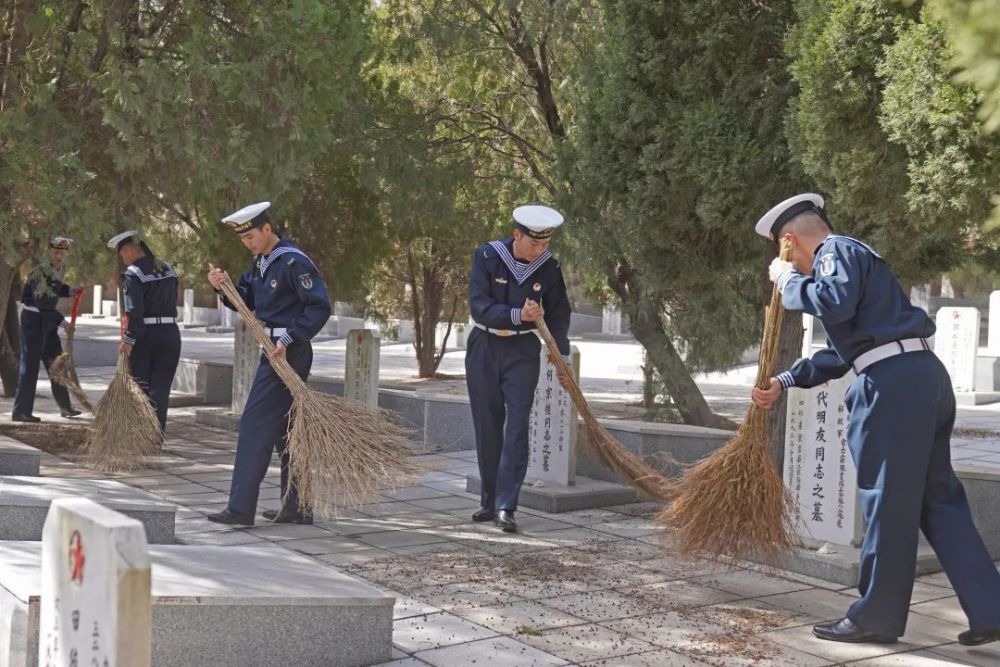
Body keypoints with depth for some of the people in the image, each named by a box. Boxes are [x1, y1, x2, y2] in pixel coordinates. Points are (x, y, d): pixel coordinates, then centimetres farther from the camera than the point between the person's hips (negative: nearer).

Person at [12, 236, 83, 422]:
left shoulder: (57, 269, 7)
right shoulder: (41, 271, -21)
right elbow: (42, 303, -25)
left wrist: (71, 291, 6)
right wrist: (63, 322, -20)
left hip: (47, 321, 9)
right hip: (33, 320, -9)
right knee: (29, 365, -6)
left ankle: (65, 406, 28)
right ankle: (20, 411, -1)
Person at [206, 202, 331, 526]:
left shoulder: (294, 262, -15)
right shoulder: (260, 263, 14)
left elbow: (319, 307, -18)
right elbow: (246, 302, 20)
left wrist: (288, 340, -21)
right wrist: (226, 286, 0)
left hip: (288, 354, -10)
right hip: (274, 352, 10)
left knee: (255, 424, -9)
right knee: (284, 430, 12)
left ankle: (241, 508, -5)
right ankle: (297, 507, 18)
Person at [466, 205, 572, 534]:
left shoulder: (548, 267, -5)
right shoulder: (487, 256, -12)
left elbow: (558, 315, 6)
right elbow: (478, 306, -19)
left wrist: (563, 359, 7)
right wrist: (517, 315, -32)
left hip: (523, 351, 0)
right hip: (484, 349, 0)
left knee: (517, 427, -10)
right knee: (487, 427, 6)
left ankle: (506, 507, -11)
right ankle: (490, 501, 18)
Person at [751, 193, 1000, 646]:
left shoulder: (838, 251, -2)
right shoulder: (850, 257, 29)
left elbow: (836, 304, -24)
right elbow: (840, 353, 33)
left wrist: (789, 281, -8)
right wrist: (783, 383, 31)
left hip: (893, 382, -10)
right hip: (922, 376, 10)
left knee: (887, 503, -2)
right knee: (939, 499, 11)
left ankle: (877, 617, 8)